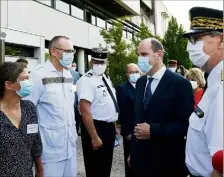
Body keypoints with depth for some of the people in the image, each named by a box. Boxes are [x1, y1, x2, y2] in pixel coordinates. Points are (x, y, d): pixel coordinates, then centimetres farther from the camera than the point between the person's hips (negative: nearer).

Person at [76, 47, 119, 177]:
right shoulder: (87, 80, -18)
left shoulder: (106, 79, 10)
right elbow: (85, 111, -26)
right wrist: (94, 137, -28)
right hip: (96, 127, -8)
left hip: (109, 127, 8)